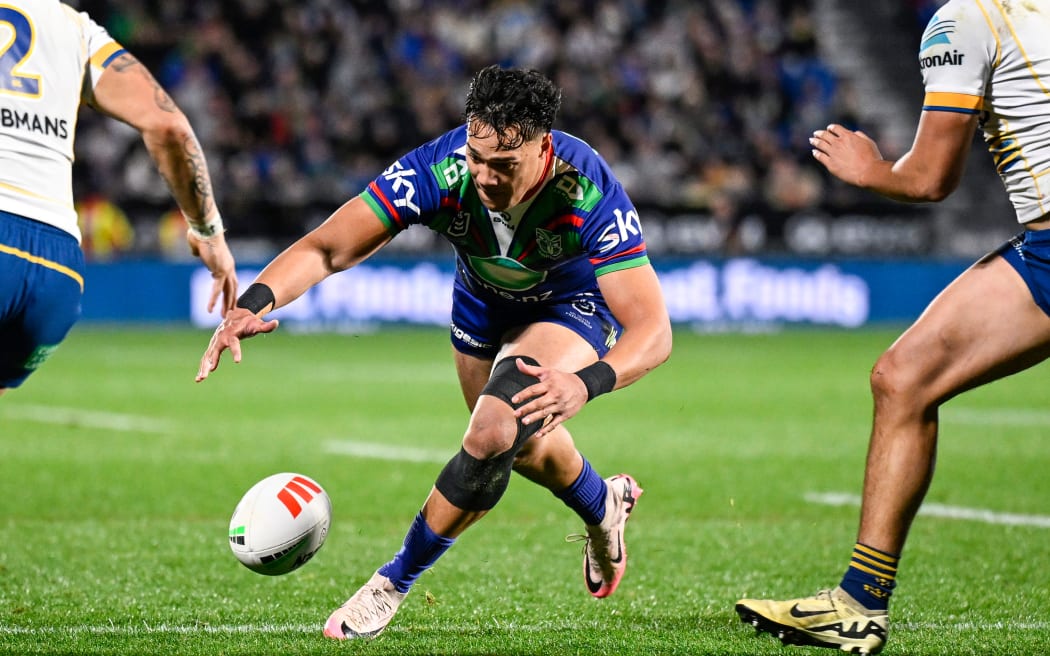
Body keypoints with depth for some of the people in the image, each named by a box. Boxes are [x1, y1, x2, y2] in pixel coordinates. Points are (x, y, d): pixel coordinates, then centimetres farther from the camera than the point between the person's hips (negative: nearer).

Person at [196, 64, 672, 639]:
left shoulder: (588, 193, -41)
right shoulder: (440, 169, -37)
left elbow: (653, 329, -42)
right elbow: (326, 248, -38)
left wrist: (587, 382, -62)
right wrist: (253, 303, -56)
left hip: (573, 306, -4)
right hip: (483, 303, 4)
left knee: (494, 435, -26)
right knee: (523, 446, 23)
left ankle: (395, 582, -5)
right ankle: (605, 506, 58)